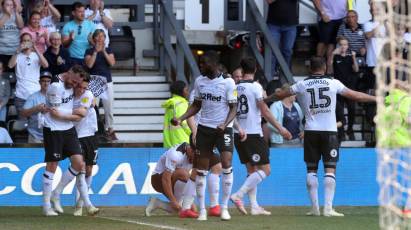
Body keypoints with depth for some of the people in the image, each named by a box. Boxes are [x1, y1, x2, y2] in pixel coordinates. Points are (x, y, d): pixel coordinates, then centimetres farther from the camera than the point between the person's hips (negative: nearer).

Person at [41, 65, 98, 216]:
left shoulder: (70, 83, 7)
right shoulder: (56, 86, -19)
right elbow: (56, 114, -18)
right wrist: (74, 116, -5)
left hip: (69, 130, 8)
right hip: (53, 131, -8)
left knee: (79, 164, 0)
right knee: (52, 166, -3)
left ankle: (56, 195, 12)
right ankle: (46, 205, 6)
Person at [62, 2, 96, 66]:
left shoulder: (91, 25, 4)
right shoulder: (67, 26, 1)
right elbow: (64, 44, -1)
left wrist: (91, 41, -19)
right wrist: (70, 39, -21)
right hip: (73, 59, -1)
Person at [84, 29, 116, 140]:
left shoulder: (108, 50, 8)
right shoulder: (89, 51, 3)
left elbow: (112, 63, -6)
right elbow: (89, 64, -12)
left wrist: (104, 51, -12)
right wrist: (96, 51, -14)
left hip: (107, 82, 2)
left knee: (109, 108, 3)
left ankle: (110, 130, 12)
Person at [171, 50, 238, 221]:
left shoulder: (228, 82, -9)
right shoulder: (199, 81, 4)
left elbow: (233, 108, -7)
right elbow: (196, 105, 12)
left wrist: (225, 124, -23)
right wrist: (181, 119, -2)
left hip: (223, 129, -4)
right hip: (204, 128, 4)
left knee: (226, 164, -15)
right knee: (201, 169, 2)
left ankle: (224, 207, -5)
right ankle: (202, 209, 9)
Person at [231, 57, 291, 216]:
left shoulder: (235, 87, 7)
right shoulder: (255, 86, -9)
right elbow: (264, 111, -12)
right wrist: (280, 128, -8)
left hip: (239, 135, 7)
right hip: (253, 134, -7)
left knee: (252, 170, 14)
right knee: (265, 170, -3)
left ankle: (254, 206, 8)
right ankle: (238, 195, -15)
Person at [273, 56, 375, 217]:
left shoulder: (302, 85, 3)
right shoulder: (333, 83, 0)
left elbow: (280, 95, 14)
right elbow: (356, 96, 6)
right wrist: (377, 98, 19)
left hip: (311, 131, 1)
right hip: (329, 131, -1)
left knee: (311, 169, 9)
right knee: (330, 169, -2)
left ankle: (314, 206, 5)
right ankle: (328, 207, -11)